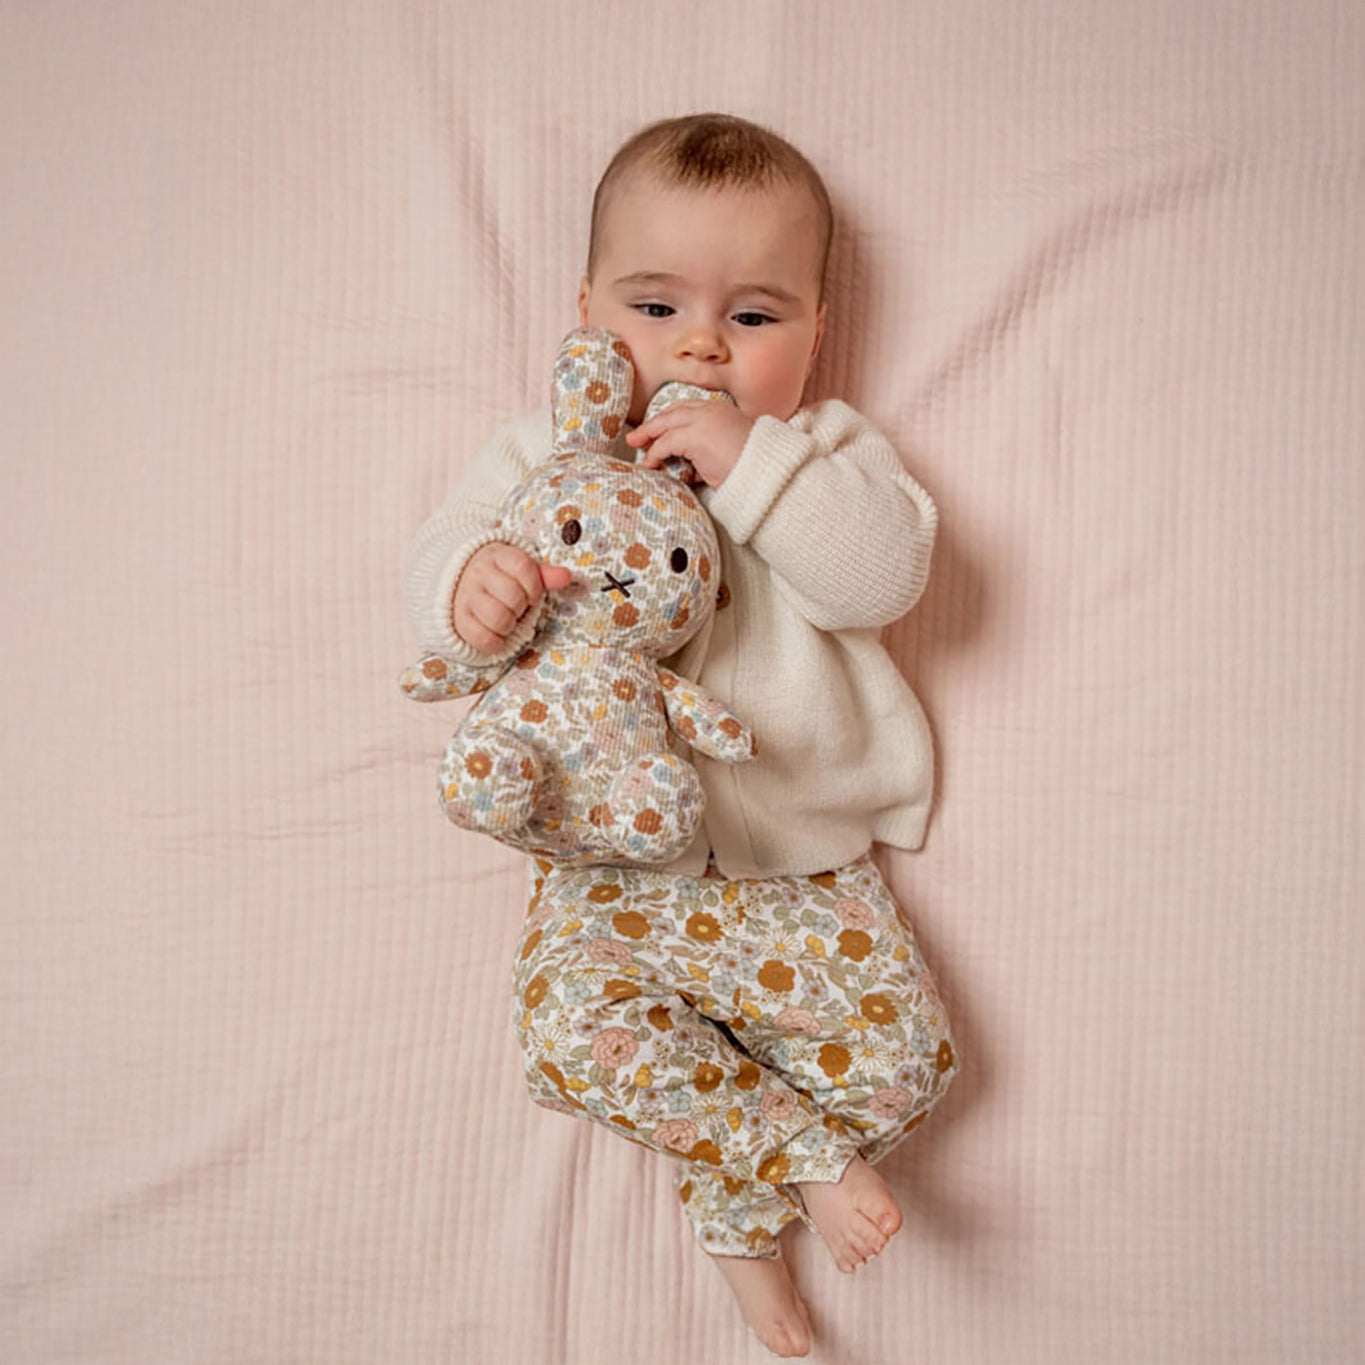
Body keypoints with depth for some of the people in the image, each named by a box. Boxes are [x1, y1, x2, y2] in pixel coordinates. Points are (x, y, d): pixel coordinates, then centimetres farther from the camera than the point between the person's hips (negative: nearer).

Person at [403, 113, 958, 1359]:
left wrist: (754, 463, -25)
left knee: (904, 1052, -11)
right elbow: (442, 549, -5)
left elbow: (886, 574, -15)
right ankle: (812, 1158, -2)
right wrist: (468, 585, -30)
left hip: (802, 860, 0)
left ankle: (742, 1199, 13)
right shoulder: (548, 454, 5)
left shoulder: (825, 452, 2)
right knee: (579, 1035, -22)